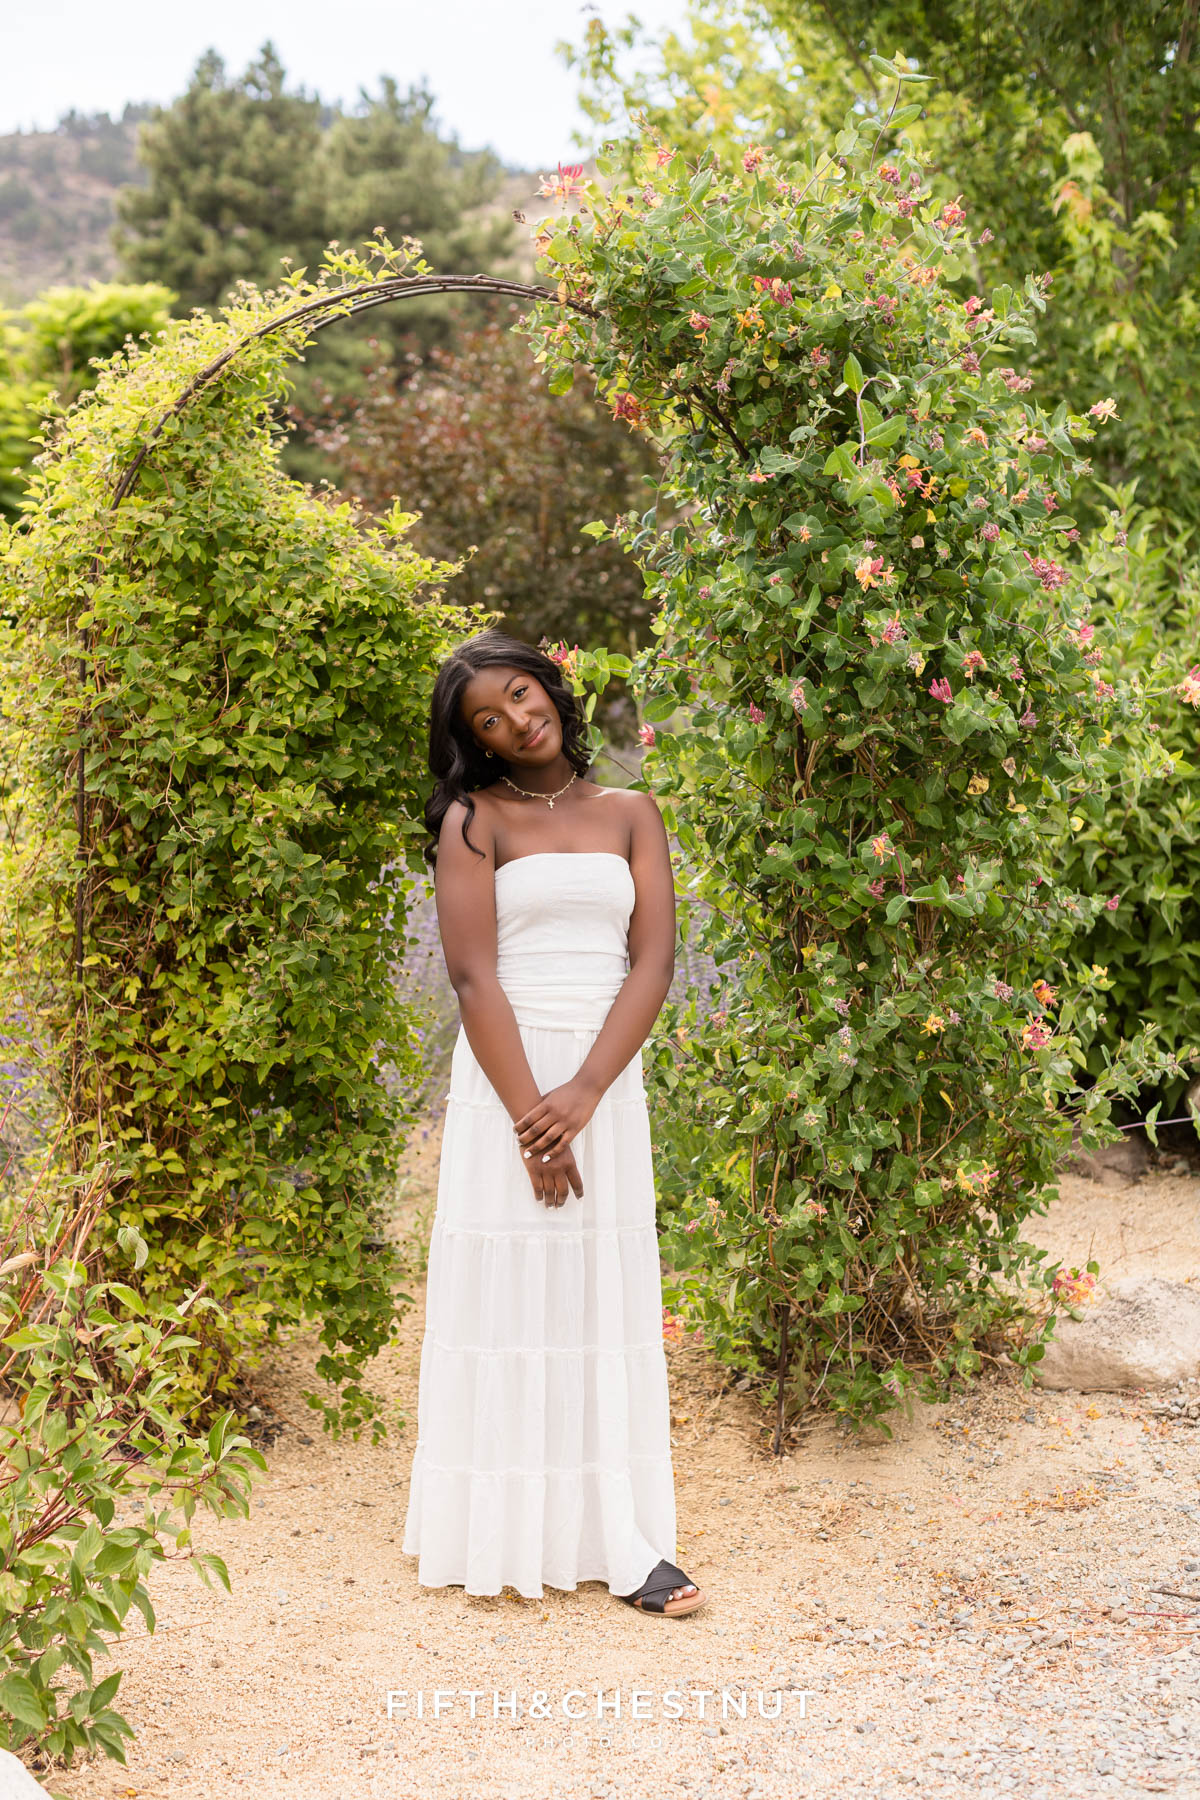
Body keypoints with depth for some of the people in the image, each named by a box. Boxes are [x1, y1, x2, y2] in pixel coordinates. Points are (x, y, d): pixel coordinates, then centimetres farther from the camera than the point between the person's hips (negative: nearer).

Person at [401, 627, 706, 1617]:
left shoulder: (631, 814, 9)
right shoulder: (474, 819, 1)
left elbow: (654, 959, 0)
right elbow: (473, 973, -8)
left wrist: (585, 1094, -13)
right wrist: (530, 1115, -16)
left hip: (607, 1072, 3)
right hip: (506, 1072, -2)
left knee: (605, 1293, 3)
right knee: (506, 1288, 0)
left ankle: (620, 1539, 6)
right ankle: (502, 1535, 7)